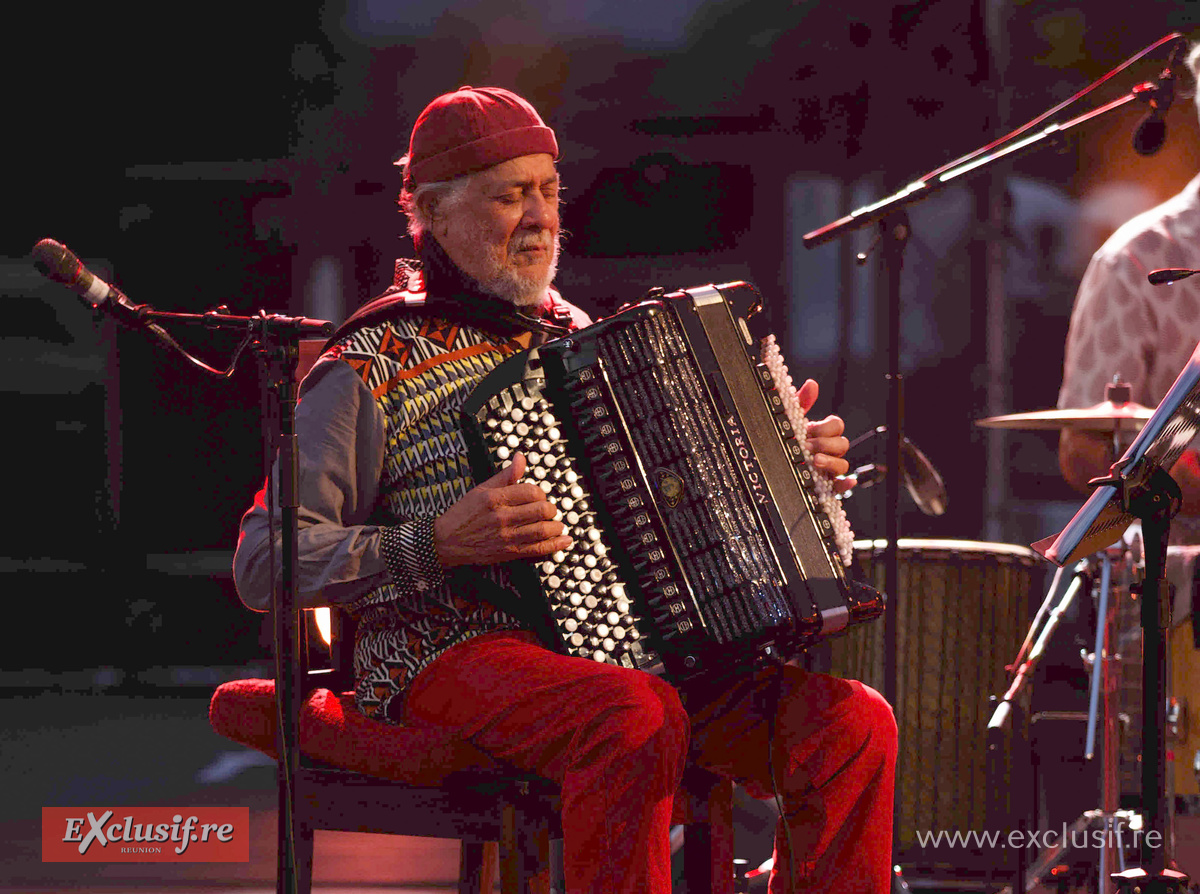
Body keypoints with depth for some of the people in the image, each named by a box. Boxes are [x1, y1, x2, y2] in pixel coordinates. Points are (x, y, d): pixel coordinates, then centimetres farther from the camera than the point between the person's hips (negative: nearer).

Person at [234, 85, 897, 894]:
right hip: (454, 655, -6)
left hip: (629, 652, 7)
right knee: (637, 722, -38)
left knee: (854, 723, -16)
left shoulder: (577, 337, 22)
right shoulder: (372, 372, -1)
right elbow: (265, 562, -8)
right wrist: (436, 546, -20)